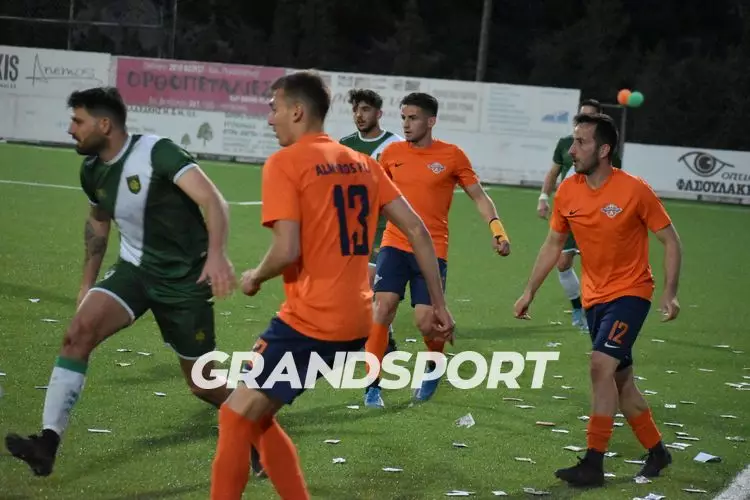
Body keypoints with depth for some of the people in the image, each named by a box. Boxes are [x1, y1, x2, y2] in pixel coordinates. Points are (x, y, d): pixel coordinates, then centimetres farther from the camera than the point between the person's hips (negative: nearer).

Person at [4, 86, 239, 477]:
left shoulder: (157, 153, -22)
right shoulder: (92, 171, 0)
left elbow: (212, 200, -32)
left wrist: (216, 254, -48)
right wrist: (88, 283, 20)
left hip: (183, 279, -5)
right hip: (135, 269, 5)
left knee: (202, 384, 3)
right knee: (80, 329, -22)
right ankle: (48, 442, -26)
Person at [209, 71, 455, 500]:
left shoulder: (285, 163, -9)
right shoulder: (362, 163, 13)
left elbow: (288, 251, -18)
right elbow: (418, 231, 10)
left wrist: (254, 278, 2)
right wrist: (440, 305, 13)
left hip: (311, 320, -8)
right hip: (357, 320, 8)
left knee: (235, 420, 0)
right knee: (257, 417, 19)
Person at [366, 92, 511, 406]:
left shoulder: (452, 155, -2)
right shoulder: (392, 153, 5)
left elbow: (478, 196, 2)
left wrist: (496, 229, -11)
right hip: (395, 245, 2)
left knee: (426, 321, -8)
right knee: (383, 307, -13)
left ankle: (433, 367, 26)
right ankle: (373, 385, -3)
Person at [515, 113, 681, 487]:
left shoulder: (634, 190, -17)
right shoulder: (567, 192, -3)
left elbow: (670, 240, -8)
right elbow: (553, 244, 11)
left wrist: (670, 294, -15)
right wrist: (530, 291, 9)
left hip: (630, 292, -6)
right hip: (594, 297, 6)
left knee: (601, 365, -20)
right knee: (620, 378, 12)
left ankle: (593, 464, -18)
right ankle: (656, 452, 30)